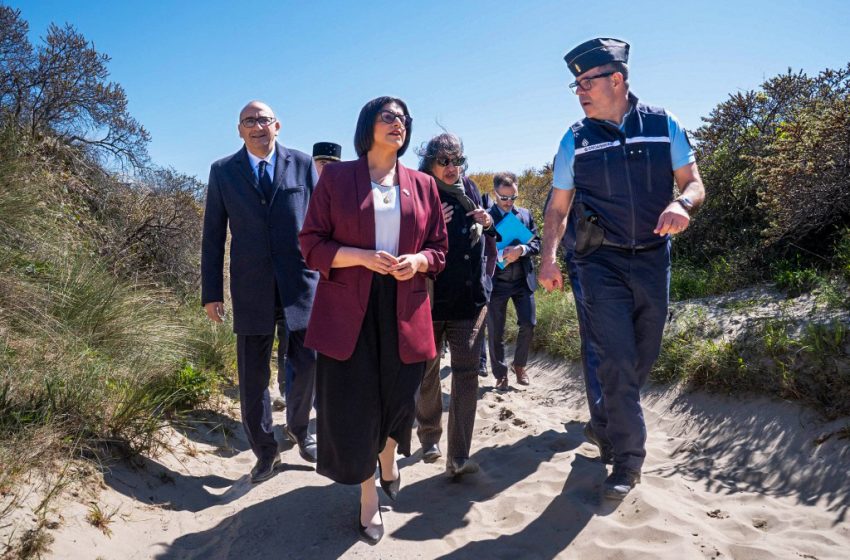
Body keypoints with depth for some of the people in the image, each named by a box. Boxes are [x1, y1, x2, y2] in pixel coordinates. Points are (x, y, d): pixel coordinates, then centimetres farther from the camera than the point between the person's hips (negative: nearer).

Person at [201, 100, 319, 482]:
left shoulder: (303, 164, 4)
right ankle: (265, 452, 28)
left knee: (310, 364, 5)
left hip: (301, 282, 0)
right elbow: (213, 236, 5)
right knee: (252, 379, 7)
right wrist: (211, 292, 3)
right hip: (251, 289, 1)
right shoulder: (223, 171, 5)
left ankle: (298, 426, 35)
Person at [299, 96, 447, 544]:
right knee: (352, 402, 0)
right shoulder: (336, 177, 1)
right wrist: (363, 257, -17)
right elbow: (312, 245, -2)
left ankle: (389, 457, 46)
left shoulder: (423, 185, 10)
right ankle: (368, 498, 24)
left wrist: (417, 261, -10)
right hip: (348, 310, -2)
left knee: (398, 398, 10)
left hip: (405, 310, 3)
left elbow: (438, 248, 13)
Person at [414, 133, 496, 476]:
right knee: (428, 372, 11)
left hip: (471, 296, 3)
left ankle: (459, 458, 4)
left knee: (466, 374, -2)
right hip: (430, 297, -2)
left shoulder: (469, 190, 8)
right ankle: (429, 436, 35)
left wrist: (488, 223, -2)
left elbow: (483, 239, 19)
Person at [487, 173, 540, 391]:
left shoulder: (525, 214, 9)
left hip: (523, 280, 3)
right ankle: (501, 374, 20)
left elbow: (536, 242, 6)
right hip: (497, 282, -3)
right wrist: (498, 254, -22)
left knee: (528, 324, 1)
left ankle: (519, 364, 25)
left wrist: (521, 249, -14)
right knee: (496, 332, 4)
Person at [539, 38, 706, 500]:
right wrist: (548, 256, -8)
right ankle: (627, 460, 7)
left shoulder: (663, 126, 5)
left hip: (653, 260, 2)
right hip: (599, 263, -2)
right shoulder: (576, 140, 4)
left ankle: (603, 426, 35)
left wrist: (681, 204, -18)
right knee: (615, 360, -6)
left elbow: (694, 184, 6)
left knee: (642, 358, 11)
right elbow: (558, 207, 5)